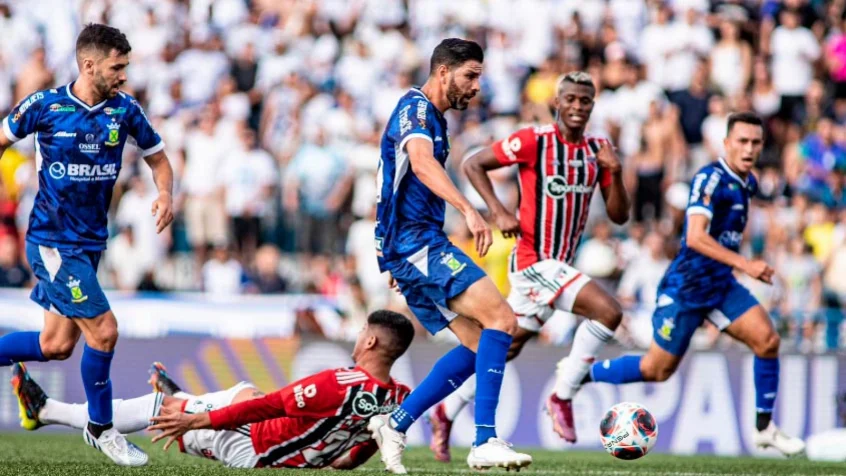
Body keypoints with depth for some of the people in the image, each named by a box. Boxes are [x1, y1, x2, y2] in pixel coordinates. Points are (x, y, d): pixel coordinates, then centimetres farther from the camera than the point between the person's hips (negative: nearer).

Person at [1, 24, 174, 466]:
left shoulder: (125, 109, -1)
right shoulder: (43, 106, -11)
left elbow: (158, 159, 10)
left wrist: (165, 194, -11)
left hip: (90, 242, 6)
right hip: (52, 241, -6)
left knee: (57, 346, 9)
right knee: (103, 330, -12)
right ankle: (100, 428, 6)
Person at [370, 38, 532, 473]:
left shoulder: (432, 118, 23)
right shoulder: (415, 108, -8)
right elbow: (421, 162, -29)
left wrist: (397, 259, 32)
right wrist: (468, 210, -42)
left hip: (412, 249, 10)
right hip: (416, 244, -10)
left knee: (479, 345, 6)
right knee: (501, 320, -19)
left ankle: (395, 424, 6)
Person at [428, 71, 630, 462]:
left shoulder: (597, 150, 8)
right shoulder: (534, 141, -10)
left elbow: (619, 215, 7)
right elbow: (472, 164, -5)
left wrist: (615, 173, -10)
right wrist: (498, 212, -15)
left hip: (560, 265, 7)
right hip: (535, 260, -7)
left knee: (507, 345, 14)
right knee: (608, 312, -21)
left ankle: (446, 412, 26)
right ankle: (562, 397, -9)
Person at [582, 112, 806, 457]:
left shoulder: (749, 183, 7)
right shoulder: (711, 178, -20)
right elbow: (696, 237, -31)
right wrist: (744, 264, -36)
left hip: (721, 284, 7)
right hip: (686, 286, -7)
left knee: (767, 341, -11)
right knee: (658, 369, 0)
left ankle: (765, 428, 0)